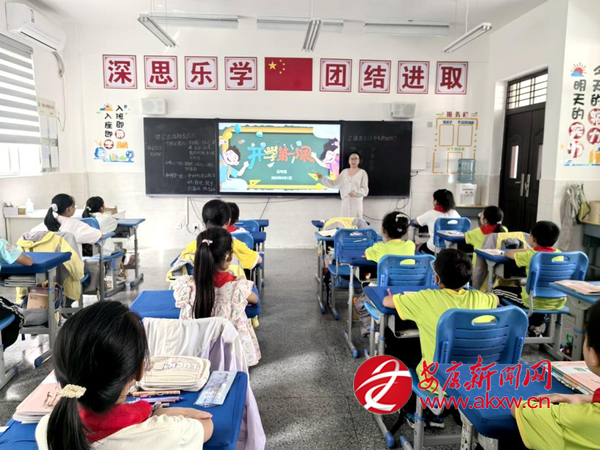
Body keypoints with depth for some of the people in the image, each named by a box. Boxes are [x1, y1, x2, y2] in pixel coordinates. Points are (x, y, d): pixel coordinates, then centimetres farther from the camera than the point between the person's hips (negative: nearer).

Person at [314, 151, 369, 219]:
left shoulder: (362, 173, 0)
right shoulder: (344, 172, 12)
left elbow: (365, 190, -3)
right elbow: (334, 184, 10)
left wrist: (356, 192, -23)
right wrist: (322, 178, 0)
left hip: (356, 203, -3)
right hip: (345, 203, 3)